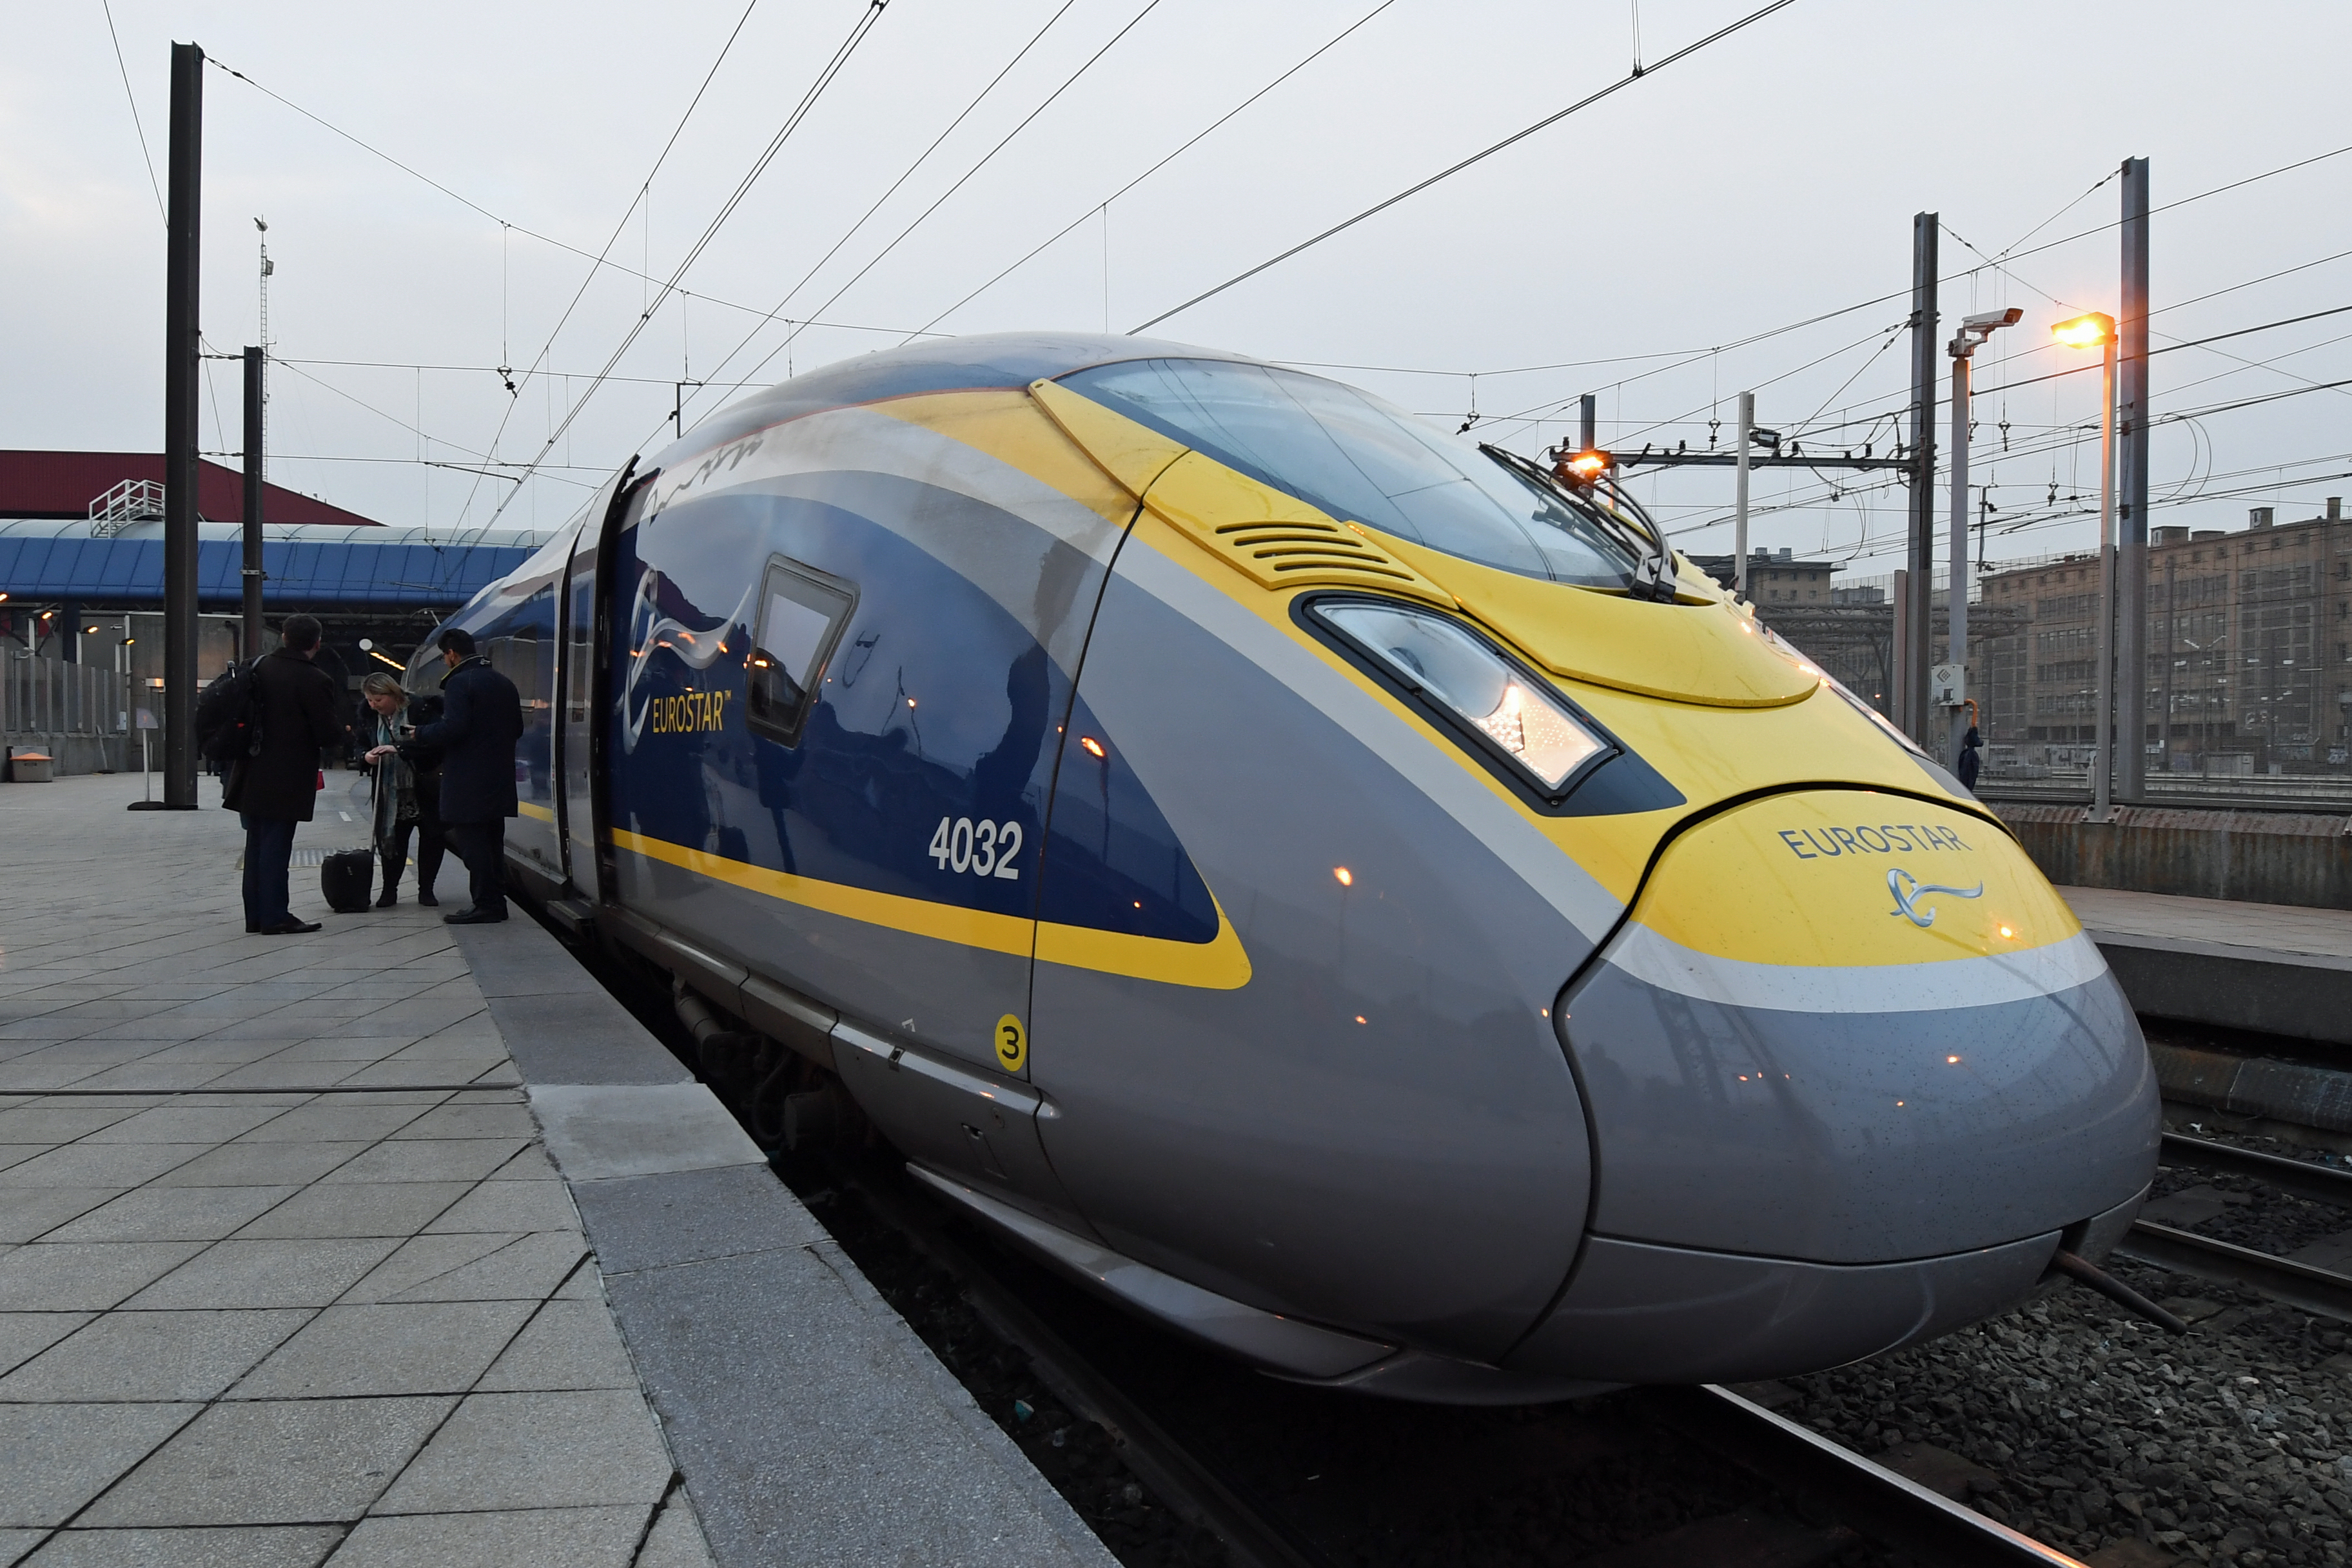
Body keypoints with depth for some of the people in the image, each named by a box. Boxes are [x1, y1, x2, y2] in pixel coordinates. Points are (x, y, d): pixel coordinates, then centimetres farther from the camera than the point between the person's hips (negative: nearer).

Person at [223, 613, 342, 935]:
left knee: (256, 844, 14)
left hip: (252, 777, 7)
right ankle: (275, 917, 1)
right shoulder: (315, 681, -16)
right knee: (276, 845, -3)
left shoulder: (258, 668, 6)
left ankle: (255, 914, 20)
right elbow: (330, 734, -15)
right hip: (286, 781, -7)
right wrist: (341, 728, 5)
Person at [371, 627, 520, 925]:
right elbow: (517, 729, 19)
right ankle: (496, 902, 14)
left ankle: (486, 905, -5)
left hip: (469, 782, -8)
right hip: (499, 781, 8)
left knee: (471, 842, -4)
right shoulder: (504, 684, 14)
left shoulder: (459, 683, -12)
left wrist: (419, 734, -5)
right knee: (491, 841, 12)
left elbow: (452, 728, -22)